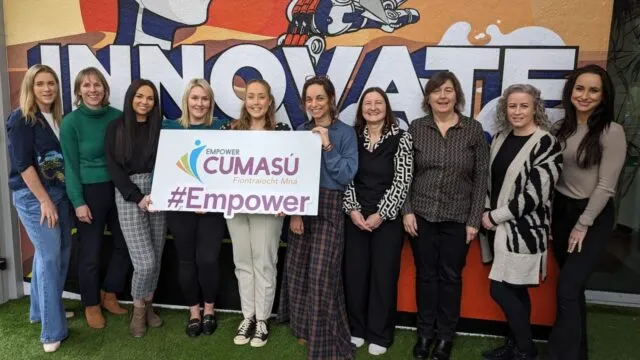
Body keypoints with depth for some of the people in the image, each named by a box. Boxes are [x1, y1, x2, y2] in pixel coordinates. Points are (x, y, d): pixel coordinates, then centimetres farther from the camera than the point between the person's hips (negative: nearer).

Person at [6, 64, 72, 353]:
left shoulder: (56, 118, 10)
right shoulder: (20, 119, -9)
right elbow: (22, 164, -14)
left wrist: (57, 197, 7)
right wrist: (44, 200, -15)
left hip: (59, 192, 7)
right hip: (33, 196, -7)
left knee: (62, 251, 13)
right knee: (50, 257, -7)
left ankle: (42, 309, 33)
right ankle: (52, 331, 3)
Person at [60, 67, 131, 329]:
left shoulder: (117, 116, 1)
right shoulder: (71, 122, -8)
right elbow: (71, 165, -7)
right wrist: (78, 202, -11)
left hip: (119, 188, 4)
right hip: (89, 191, -4)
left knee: (125, 244, 11)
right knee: (91, 251, 7)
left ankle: (109, 295, 33)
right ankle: (91, 305, 27)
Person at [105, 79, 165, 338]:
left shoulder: (159, 127, 8)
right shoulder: (116, 128, 2)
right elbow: (113, 168, -3)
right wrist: (138, 197, -12)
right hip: (128, 196, -3)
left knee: (156, 258, 7)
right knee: (145, 262, -8)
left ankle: (148, 305, 29)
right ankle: (138, 309, 18)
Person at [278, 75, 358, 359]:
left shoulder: (345, 133, -4)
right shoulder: (300, 131, 8)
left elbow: (347, 175, -12)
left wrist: (327, 146, -18)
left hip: (330, 207, -5)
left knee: (321, 274, -6)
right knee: (297, 270, 9)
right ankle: (305, 328, 30)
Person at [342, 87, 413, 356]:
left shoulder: (401, 139, -1)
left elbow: (402, 181, -7)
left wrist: (380, 214, -12)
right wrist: (353, 209, -10)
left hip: (387, 218, -2)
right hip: (355, 216, 2)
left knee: (384, 274, 5)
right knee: (354, 272, 7)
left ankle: (379, 334, 20)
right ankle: (356, 328, 26)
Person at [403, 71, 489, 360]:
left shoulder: (473, 129, -2)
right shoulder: (416, 128, 1)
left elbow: (481, 177, -1)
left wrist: (474, 219, -4)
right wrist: (406, 211, -5)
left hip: (458, 217, 0)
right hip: (421, 215, 1)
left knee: (451, 276, 9)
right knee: (425, 274, 10)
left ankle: (446, 336, 27)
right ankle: (425, 332, 27)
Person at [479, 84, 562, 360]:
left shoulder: (546, 143, -12)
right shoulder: (501, 138, 8)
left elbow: (534, 194, -18)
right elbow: (490, 179, 14)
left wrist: (495, 216, -12)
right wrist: (486, 212, -1)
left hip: (523, 229, -6)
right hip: (501, 228, 6)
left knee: (501, 290, -5)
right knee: (514, 289, 15)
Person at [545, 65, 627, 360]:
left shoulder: (612, 132, -12)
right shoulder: (561, 129, 5)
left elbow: (606, 186, -13)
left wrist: (582, 225, -11)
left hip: (594, 215, -5)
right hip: (560, 211, 5)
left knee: (567, 290, -11)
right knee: (573, 287, 15)